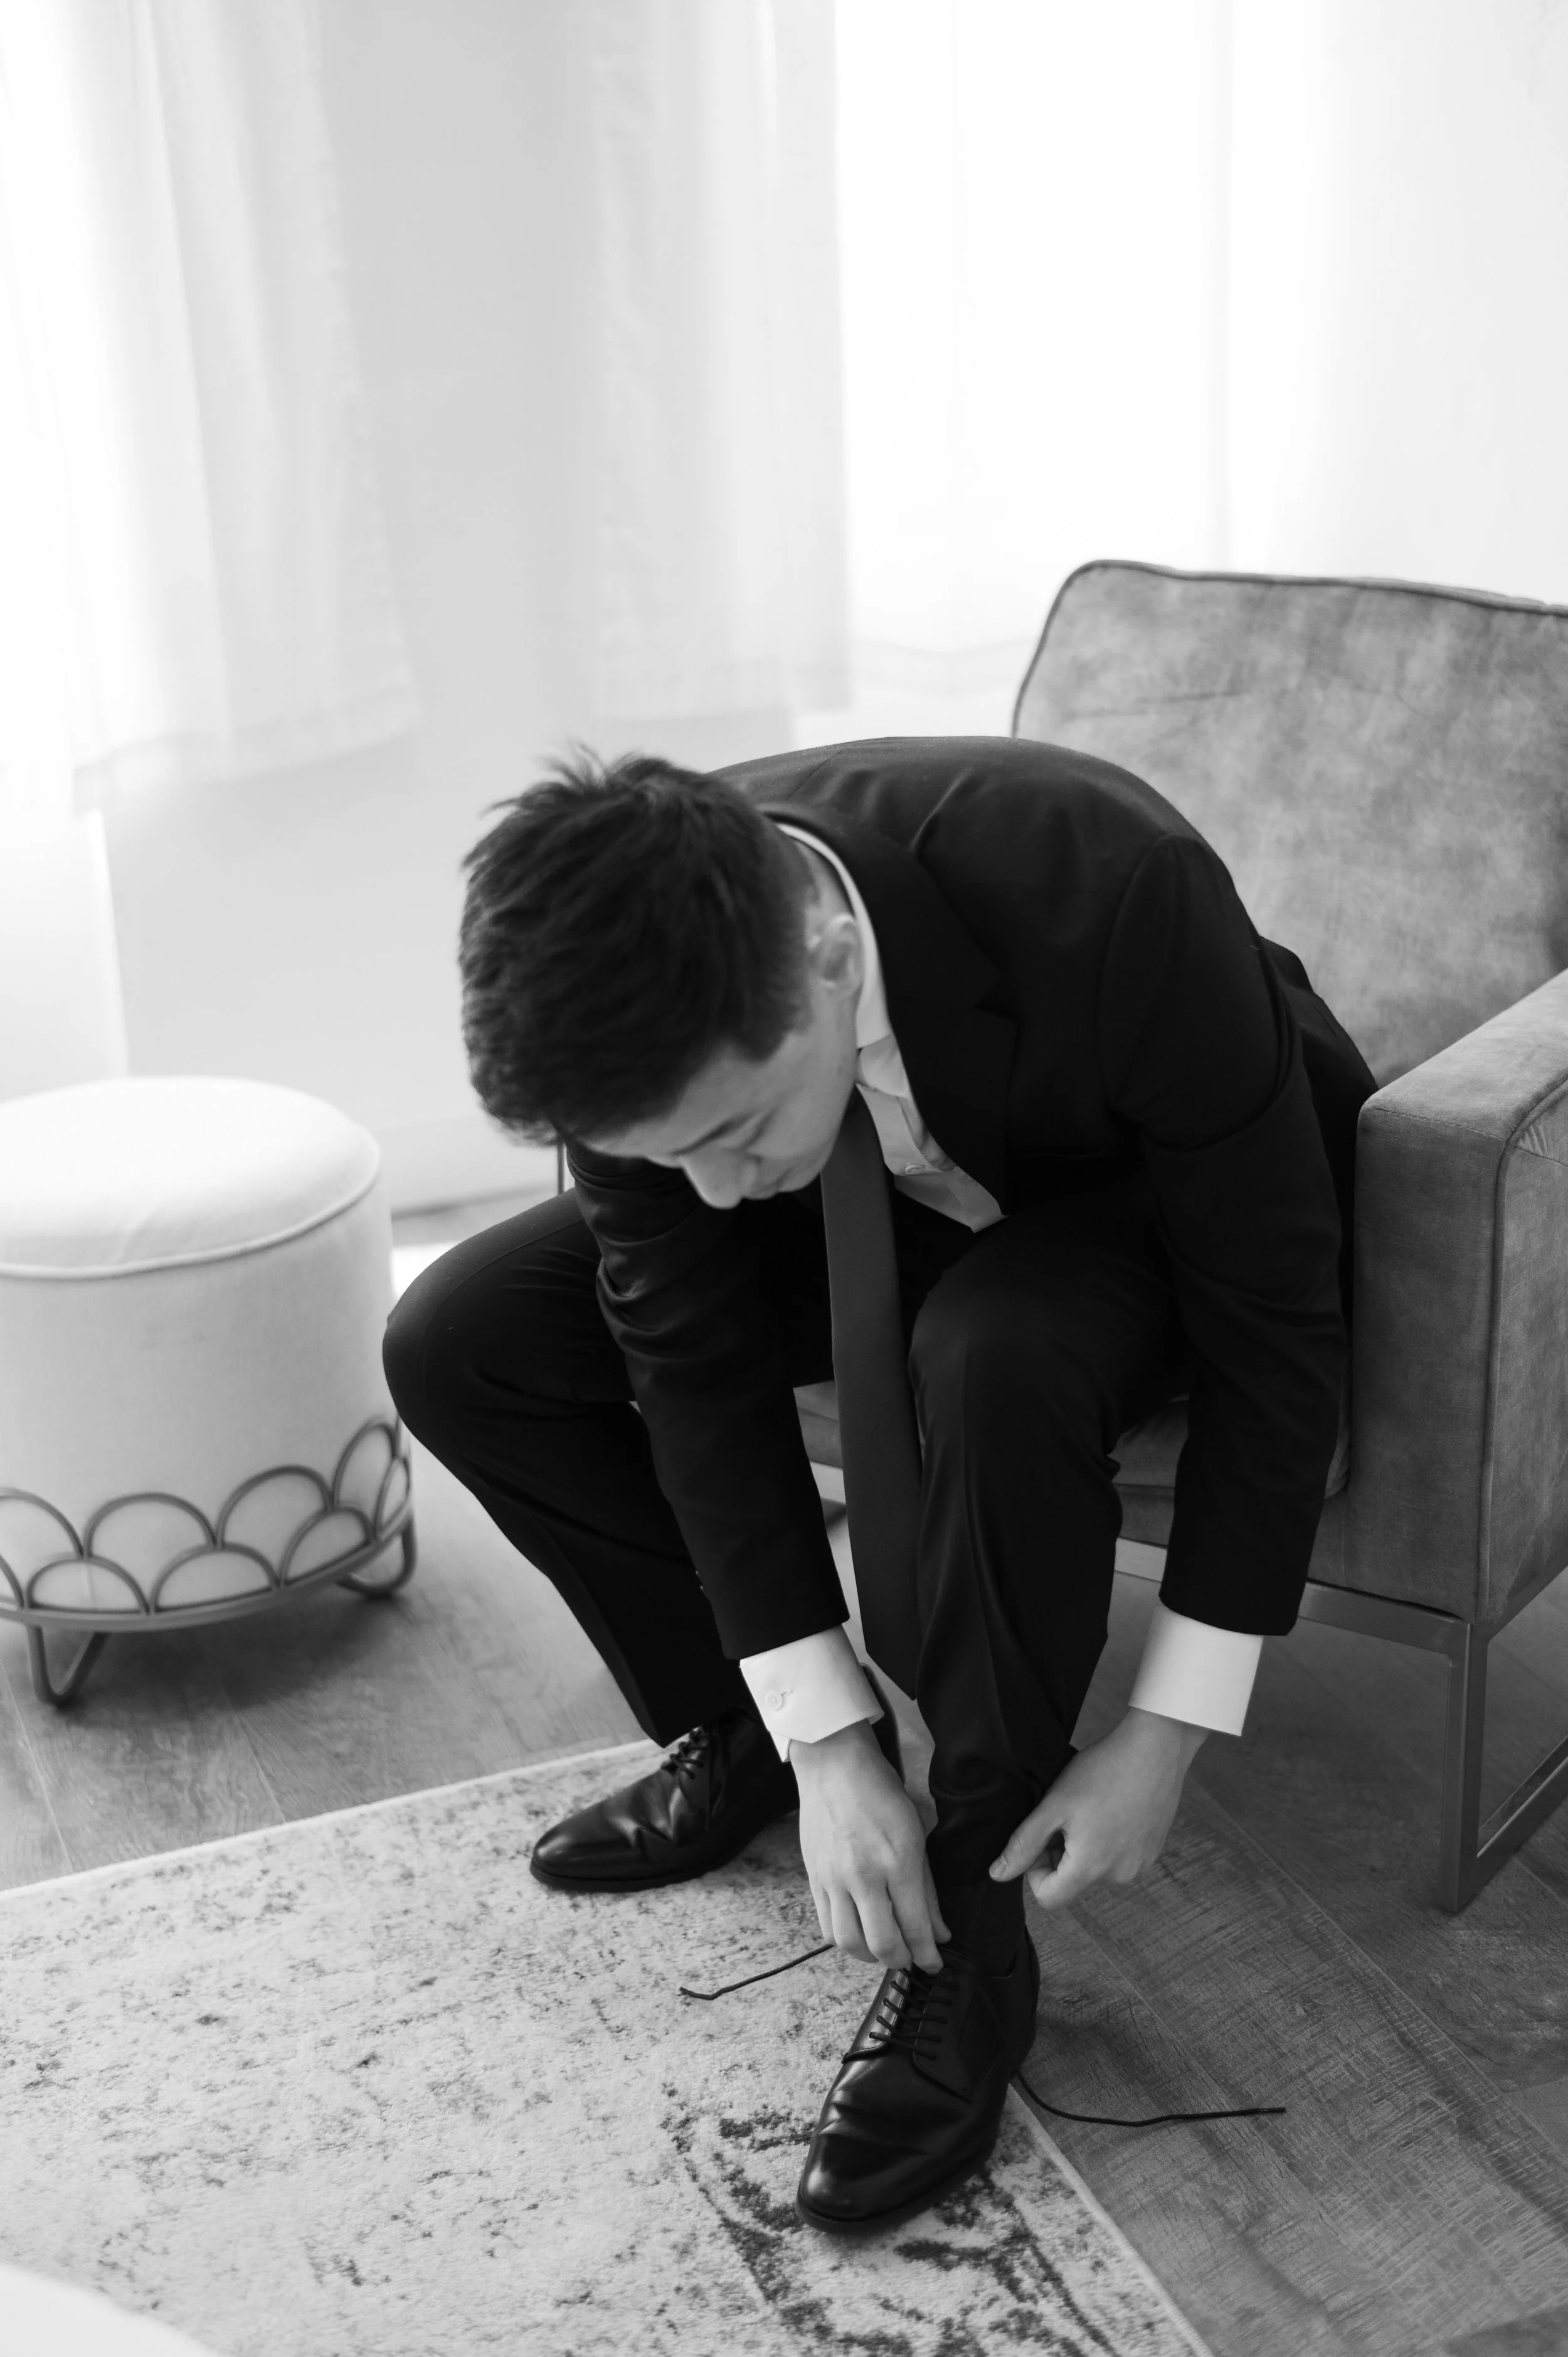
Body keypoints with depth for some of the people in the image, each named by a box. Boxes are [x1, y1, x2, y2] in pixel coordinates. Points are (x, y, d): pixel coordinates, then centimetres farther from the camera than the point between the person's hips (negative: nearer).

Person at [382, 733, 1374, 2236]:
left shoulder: (1110, 896, -40)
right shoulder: (644, 1000, -28)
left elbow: (1272, 1320, -29)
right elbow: (692, 1355, -18)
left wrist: (1169, 1728, -28)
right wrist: (825, 1740, -23)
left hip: (1153, 1199, -4)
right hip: (887, 1204, 4)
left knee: (997, 1357, -39)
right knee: (455, 1344, -11)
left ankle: (973, 1922, -17)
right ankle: (742, 1735, 8)